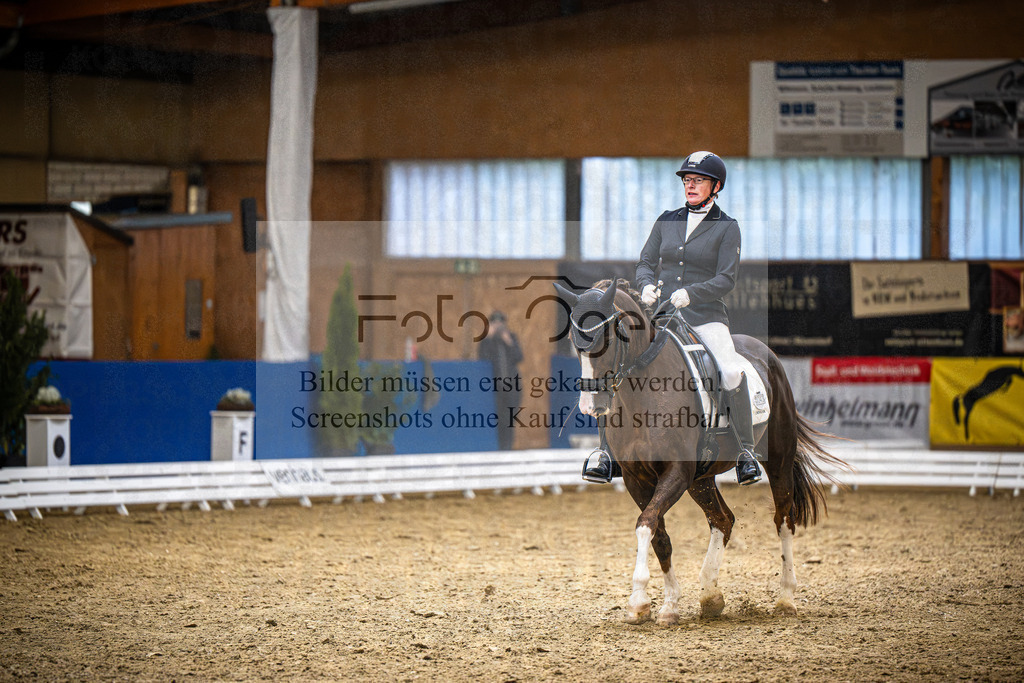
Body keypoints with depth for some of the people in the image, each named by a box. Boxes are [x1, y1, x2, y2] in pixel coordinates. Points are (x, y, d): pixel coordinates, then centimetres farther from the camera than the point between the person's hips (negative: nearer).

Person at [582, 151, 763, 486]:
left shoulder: (727, 228, 1)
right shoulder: (667, 221, 13)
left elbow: (726, 279, -7)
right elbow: (646, 263, 14)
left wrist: (690, 293, -23)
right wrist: (647, 285, -10)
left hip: (705, 315, -3)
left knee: (732, 372, -28)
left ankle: (746, 452, -16)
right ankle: (606, 448, -7)